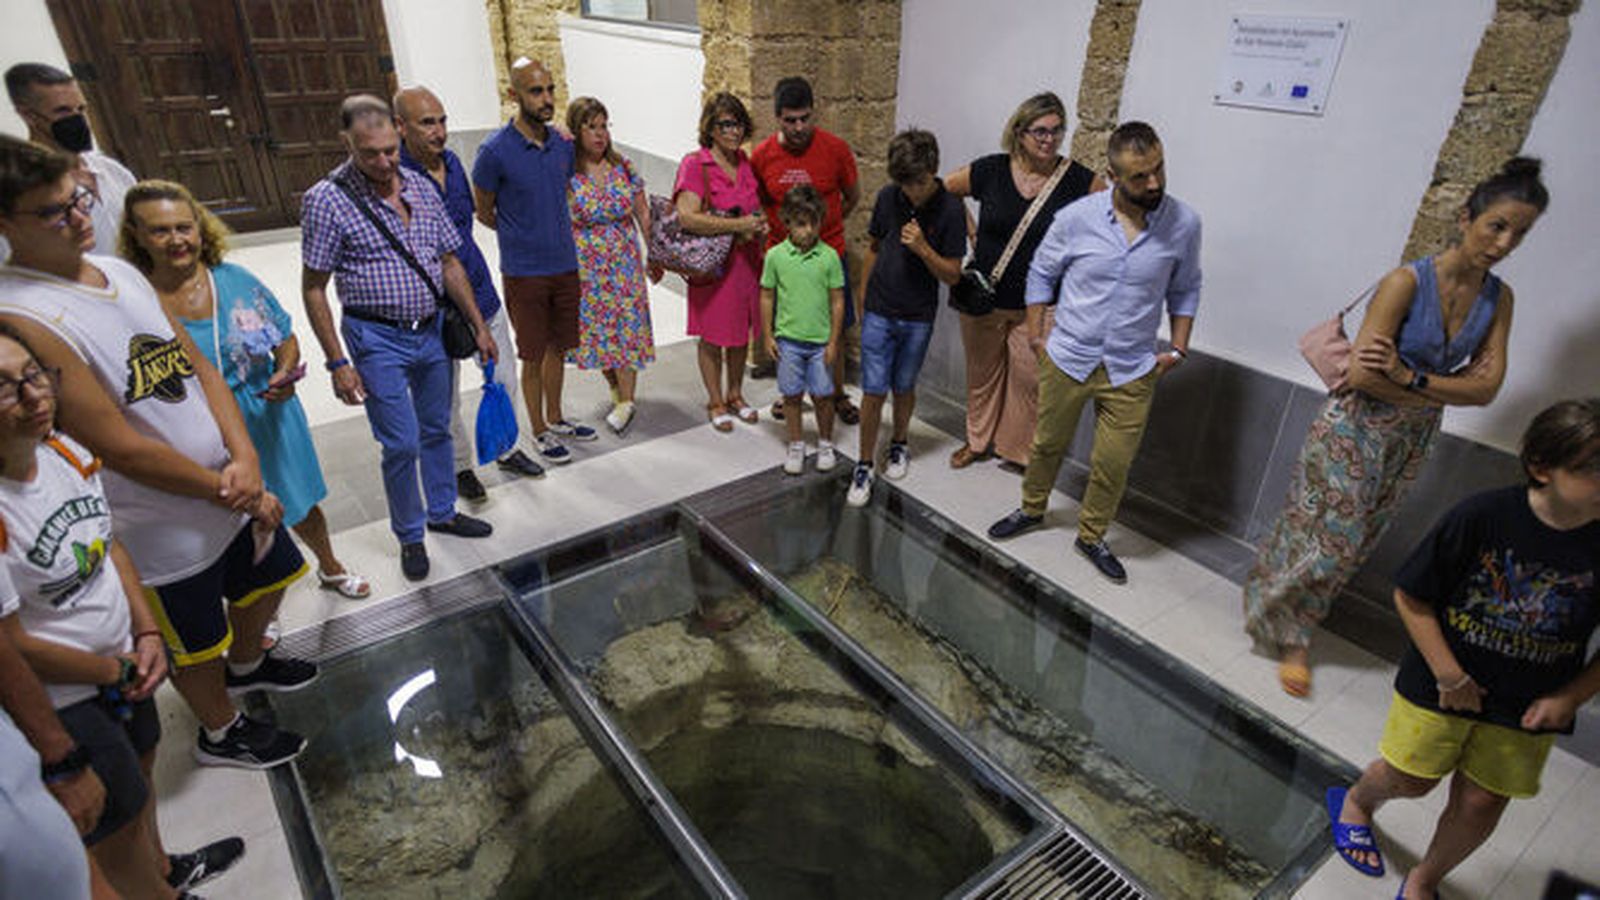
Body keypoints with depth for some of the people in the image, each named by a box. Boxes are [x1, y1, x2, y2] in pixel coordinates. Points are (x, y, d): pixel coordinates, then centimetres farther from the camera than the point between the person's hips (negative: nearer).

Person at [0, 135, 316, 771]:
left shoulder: (121, 271, 2)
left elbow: (199, 367, 2)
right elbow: (120, 447, -23)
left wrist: (244, 458, -13)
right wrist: (234, 494, -16)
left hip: (232, 489, 7)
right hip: (166, 527, -7)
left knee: (269, 579, 28)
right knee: (197, 643, 15)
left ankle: (246, 664, 57)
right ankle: (220, 731, 43)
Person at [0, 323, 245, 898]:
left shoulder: (66, 452, -9)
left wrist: (147, 634, -4)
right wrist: (116, 672, -10)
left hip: (122, 664, 7)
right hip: (61, 703, -7)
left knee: (140, 770, 29)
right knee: (118, 821, 16)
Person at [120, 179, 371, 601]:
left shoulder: (235, 280, -4)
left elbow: (286, 339, 6)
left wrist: (286, 373, -16)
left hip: (273, 424, 3)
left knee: (302, 505, 22)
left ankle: (330, 567, 51)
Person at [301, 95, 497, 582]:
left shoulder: (420, 186, 3)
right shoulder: (327, 199, -12)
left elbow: (449, 263, 9)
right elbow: (313, 288, -9)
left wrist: (479, 326, 6)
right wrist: (337, 363, -12)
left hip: (432, 331, 5)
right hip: (378, 340, -5)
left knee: (437, 429, 17)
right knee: (402, 444, -1)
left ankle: (442, 511, 36)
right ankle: (410, 536, 20)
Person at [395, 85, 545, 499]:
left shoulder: (452, 161, 3)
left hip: (481, 295, 6)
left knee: (505, 380, 15)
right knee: (446, 400, 10)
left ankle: (507, 450, 35)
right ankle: (460, 467, 30)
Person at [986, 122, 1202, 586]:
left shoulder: (1184, 224, -6)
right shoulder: (1076, 217, -11)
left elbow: (1185, 289, 9)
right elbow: (1041, 272, 4)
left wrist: (1178, 348, 3)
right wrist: (1035, 334, 3)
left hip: (1131, 371, 1)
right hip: (1067, 360, 0)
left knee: (1113, 463, 6)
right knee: (1047, 443, 15)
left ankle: (1092, 535, 30)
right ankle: (1032, 509, 41)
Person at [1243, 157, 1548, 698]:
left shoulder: (1499, 299, 1)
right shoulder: (1407, 282, -18)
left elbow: (1487, 388, -6)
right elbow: (1362, 375, -24)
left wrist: (1411, 378, -21)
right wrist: (1448, 390, -13)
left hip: (1412, 441, 6)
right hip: (1356, 431, -6)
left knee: (1355, 540, 15)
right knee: (1327, 537, 1)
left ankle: (1295, 623, 34)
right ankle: (1290, 636, 22)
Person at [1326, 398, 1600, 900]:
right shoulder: (1482, 516, -21)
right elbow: (1410, 597, -13)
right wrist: (1448, 676, -13)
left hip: (1527, 707, 3)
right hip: (1442, 681, -2)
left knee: (1480, 805, 11)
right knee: (1410, 779, 10)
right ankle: (1355, 801, 44)